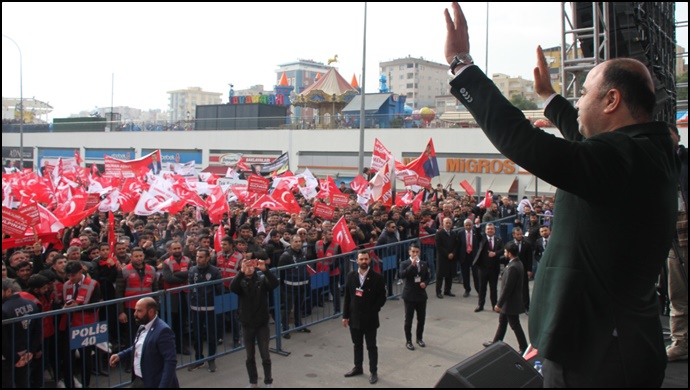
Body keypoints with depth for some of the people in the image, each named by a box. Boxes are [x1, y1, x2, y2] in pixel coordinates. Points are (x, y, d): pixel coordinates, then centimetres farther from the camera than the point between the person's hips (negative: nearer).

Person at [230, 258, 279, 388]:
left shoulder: (262, 279, -5)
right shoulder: (241, 282, -4)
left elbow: (275, 283, -23)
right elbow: (232, 288, -26)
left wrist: (264, 269, -37)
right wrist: (241, 272, -40)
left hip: (262, 324, -1)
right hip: (247, 325, 1)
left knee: (265, 356, 4)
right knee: (250, 357, 13)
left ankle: (268, 382, 21)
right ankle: (253, 382, 29)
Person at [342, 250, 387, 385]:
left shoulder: (377, 278, -11)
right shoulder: (351, 276, 0)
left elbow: (382, 298, -8)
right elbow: (347, 296, 3)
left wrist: (372, 312, -14)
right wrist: (345, 315, 2)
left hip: (369, 319, -4)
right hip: (354, 318, 4)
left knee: (371, 347, 7)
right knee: (357, 345, 18)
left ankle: (373, 372, 18)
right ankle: (358, 367, 33)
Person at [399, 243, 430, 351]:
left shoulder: (424, 264, 7)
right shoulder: (405, 264, -7)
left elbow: (427, 277, 14)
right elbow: (402, 275, -24)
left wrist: (425, 283, -8)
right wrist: (412, 265, -30)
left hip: (421, 295, 4)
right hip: (409, 295, -4)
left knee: (421, 318, 12)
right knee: (408, 319, 3)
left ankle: (419, 338, 30)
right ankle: (408, 341, 15)